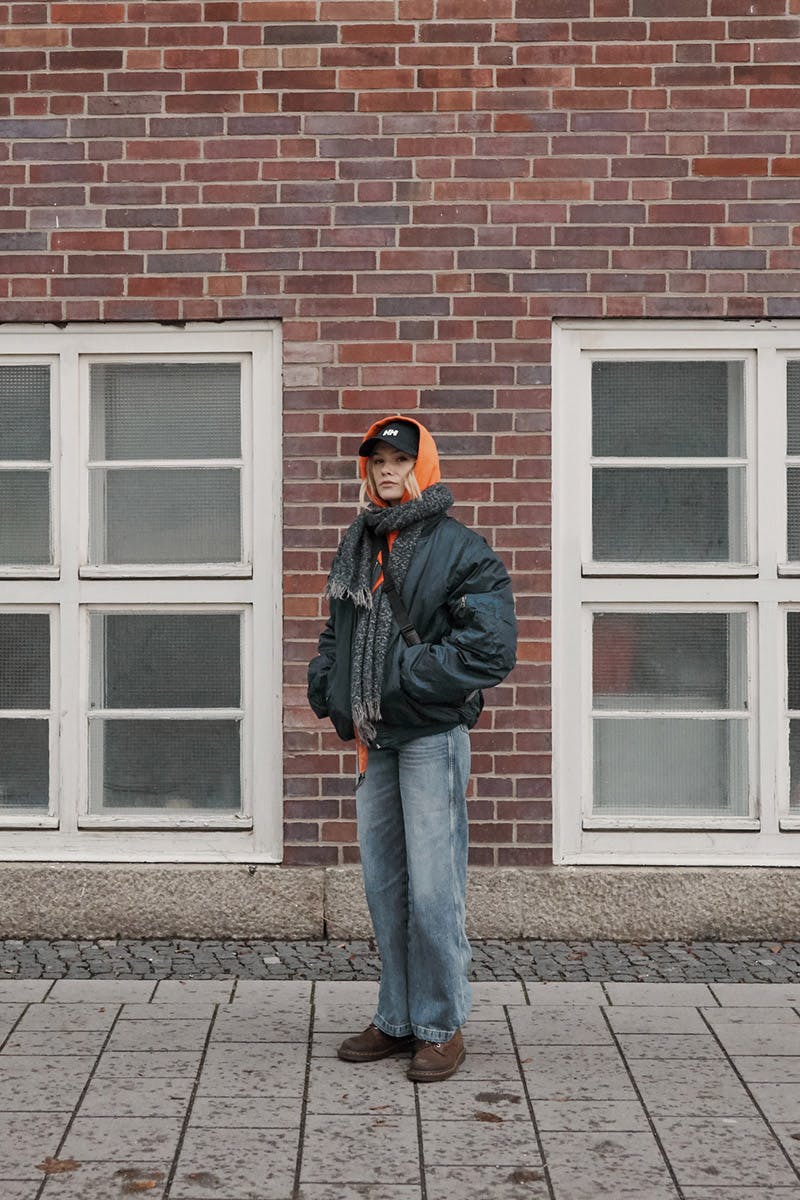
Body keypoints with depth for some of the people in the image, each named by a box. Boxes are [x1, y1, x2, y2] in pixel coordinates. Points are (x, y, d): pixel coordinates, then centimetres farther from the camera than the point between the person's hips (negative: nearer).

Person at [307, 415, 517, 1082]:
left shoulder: (460, 550, -8)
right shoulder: (357, 546, 14)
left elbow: (490, 647, -17)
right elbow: (337, 632, 24)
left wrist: (403, 675, -18)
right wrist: (329, 687, 6)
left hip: (432, 737, -7)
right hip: (375, 740, 7)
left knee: (433, 890, -5)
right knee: (384, 887, 13)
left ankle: (442, 1027, 9)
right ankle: (398, 1019, 25)